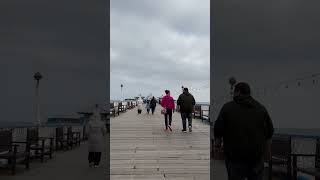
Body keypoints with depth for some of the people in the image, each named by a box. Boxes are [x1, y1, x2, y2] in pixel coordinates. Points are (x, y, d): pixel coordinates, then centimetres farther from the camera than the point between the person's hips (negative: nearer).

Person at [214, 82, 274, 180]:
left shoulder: (228, 107, -6)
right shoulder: (261, 108, 7)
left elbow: (218, 129, -8)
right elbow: (269, 131, 10)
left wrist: (218, 141, 10)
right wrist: (267, 148, 22)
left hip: (235, 157, -3)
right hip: (256, 155, 4)